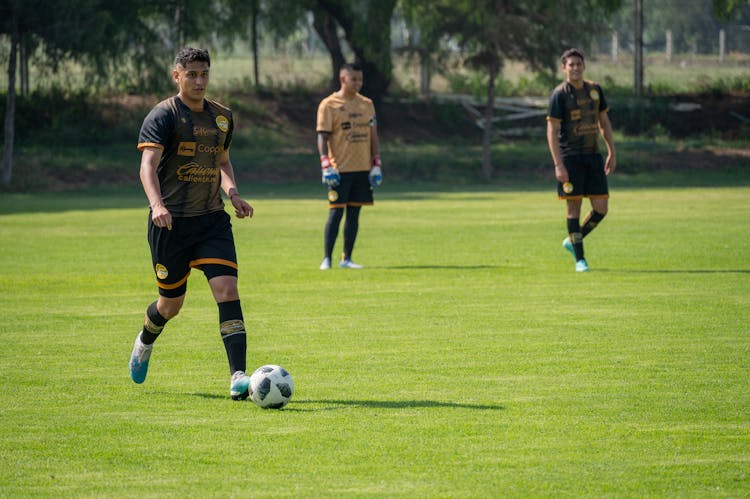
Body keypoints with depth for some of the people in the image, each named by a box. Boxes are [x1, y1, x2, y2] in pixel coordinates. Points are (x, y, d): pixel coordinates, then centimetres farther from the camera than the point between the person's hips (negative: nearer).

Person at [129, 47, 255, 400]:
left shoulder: (221, 116, 11)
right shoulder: (163, 115, -9)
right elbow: (148, 164, -21)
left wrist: (232, 192, 6)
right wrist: (157, 205, -38)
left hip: (212, 221, 4)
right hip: (171, 223, -4)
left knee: (227, 290, -15)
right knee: (172, 302, 8)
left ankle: (238, 377, -19)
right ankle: (145, 341, 44)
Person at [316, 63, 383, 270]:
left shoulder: (366, 104, 12)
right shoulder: (329, 105, -4)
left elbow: (373, 136, 14)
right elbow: (323, 137, -7)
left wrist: (376, 165, 7)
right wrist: (327, 167, -16)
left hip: (363, 168, 5)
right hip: (340, 169, -5)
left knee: (354, 213, 6)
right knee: (336, 213, -7)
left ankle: (346, 259, 11)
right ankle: (326, 259, -1)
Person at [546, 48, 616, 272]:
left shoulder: (595, 90, 10)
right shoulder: (559, 94, -7)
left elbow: (604, 122, 20)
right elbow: (552, 130, -10)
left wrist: (612, 152, 14)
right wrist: (558, 165, -17)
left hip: (593, 155, 5)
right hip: (570, 157, -5)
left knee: (600, 208, 1)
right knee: (574, 207, -4)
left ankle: (572, 241, 23)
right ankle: (579, 259, 4)